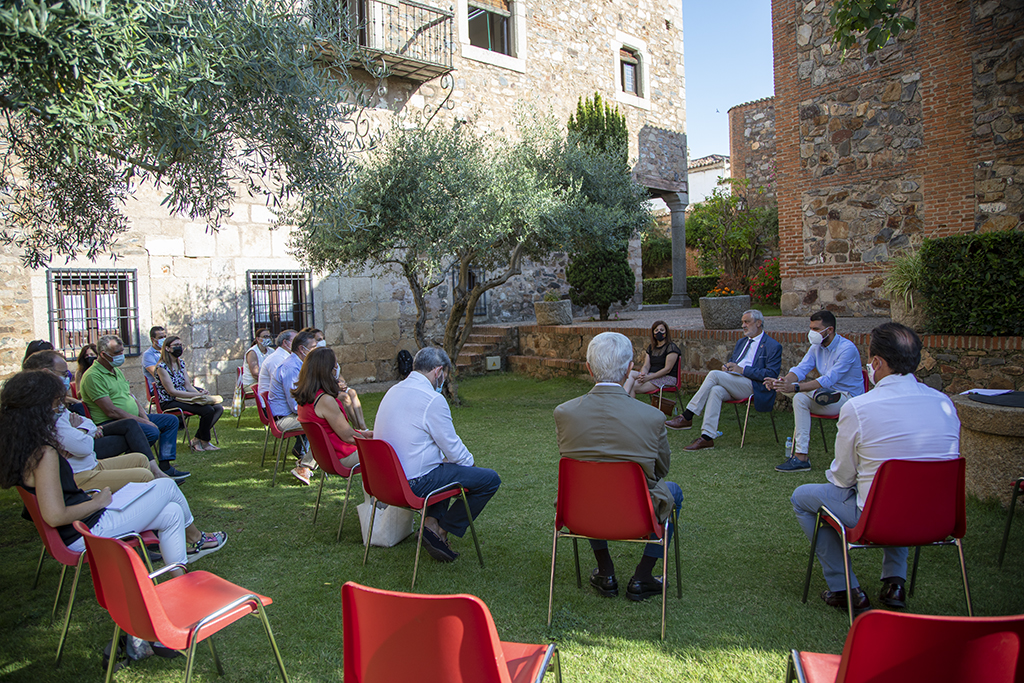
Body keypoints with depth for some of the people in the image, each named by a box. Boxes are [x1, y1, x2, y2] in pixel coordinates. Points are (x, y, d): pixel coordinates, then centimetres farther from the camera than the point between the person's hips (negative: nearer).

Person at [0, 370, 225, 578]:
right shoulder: (44, 454, -27)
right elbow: (55, 516, -30)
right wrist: (97, 502, -16)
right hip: (89, 530, -10)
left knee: (171, 513, 12)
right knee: (166, 486, 4)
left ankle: (179, 581, 20)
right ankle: (195, 538, 26)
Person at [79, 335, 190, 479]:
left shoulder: (118, 371, 17)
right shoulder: (93, 376, -15)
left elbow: (132, 397, 18)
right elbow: (111, 411, -20)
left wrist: (145, 417, 1)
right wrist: (142, 421, -18)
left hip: (134, 417, 10)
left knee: (171, 421, 4)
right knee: (152, 432, -31)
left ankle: (165, 466, -2)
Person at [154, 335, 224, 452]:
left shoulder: (181, 363, 13)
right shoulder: (162, 367, -12)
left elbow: (188, 386, 10)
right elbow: (171, 391, -18)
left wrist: (201, 393, -11)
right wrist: (196, 395, -22)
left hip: (183, 398, 8)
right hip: (169, 403, -8)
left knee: (218, 408, -10)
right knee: (208, 410, -27)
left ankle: (196, 439, -4)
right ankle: (204, 442, -6)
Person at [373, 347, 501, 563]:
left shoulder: (393, 391, 10)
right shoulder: (432, 399, -18)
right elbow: (453, 448, -12)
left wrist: (444, 458, 20)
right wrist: (470, 462, 9)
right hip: (415, 483, -9)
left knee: (446, 465, 34)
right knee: (490, 479, -4)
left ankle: (432, 522, 16)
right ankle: (440, 531, 3)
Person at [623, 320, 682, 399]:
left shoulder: (671, 347, -5)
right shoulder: (651, 347, 17)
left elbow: (667, 369, -13)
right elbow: (646, 366, 9)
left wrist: (649, 377, -21)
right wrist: (643, 375, -16)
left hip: (666, 379, -6)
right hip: (651, 376, 6)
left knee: (633, 386, -27)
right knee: (630, 373, -25)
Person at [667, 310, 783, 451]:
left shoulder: (773, 346, 2)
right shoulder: (741, 342, 26)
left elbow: (771, 374, -9)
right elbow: (731, 361, 30)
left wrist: (742, 370, -15)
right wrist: (726, 367, 4)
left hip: (754, 386, -6)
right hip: (732, 384, 6)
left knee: (713, 374, -26)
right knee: (715, 390, -30)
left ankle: (687, 417, -23)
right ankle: (707, 437, -36)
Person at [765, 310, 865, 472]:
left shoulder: (847, 348, -19)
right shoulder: (816, 347, 6)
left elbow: (829, 379, -28)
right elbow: (801, 369, -4)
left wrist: (795, 387, -38)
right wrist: (783, 382, -27)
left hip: (847, 397, -7)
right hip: (826, 391, 8)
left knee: (800, 398, -30)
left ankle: (801, 457, -30)